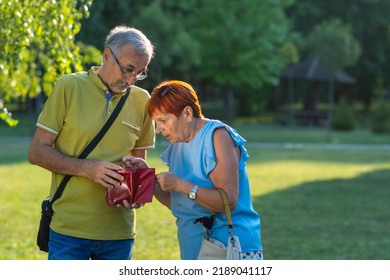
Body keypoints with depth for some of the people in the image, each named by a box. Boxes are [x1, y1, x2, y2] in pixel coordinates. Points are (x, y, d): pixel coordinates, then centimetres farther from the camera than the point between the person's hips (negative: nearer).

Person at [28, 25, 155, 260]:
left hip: (119, 231, 4)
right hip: (69, 230, -3)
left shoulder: (141, 100, 7)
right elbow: (37, 152, -4)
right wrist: (87, 168, -18)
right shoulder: (70, 87, -3)